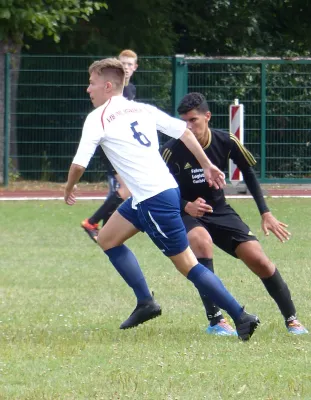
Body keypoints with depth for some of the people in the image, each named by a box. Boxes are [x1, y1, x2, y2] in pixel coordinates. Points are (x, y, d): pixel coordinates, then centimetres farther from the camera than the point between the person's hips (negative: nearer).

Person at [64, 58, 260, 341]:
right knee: (107, 238, 19)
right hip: (166, 188, 9)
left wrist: (69, 189, 10)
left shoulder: (97, 118, -6)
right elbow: (184, 131, 10)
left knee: (187, 265, -3)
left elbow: (79, 164, -9)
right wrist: (207, 165, 14)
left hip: (153, 200, -9)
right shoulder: (142, 110, 14)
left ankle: (241, 317, -4)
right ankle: (145, 303, 18)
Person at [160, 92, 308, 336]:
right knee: (202, 241, -36)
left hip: (219, 211, 3)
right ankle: (215, 320, -30)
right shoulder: (171, 151, -21)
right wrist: (187, 206, -35)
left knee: (258, 259, -8)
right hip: (186, 214, -3)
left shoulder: (226, 142, -13)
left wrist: (266, 213, 1)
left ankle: (291, 319, 13)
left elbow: (249, 173, 4)